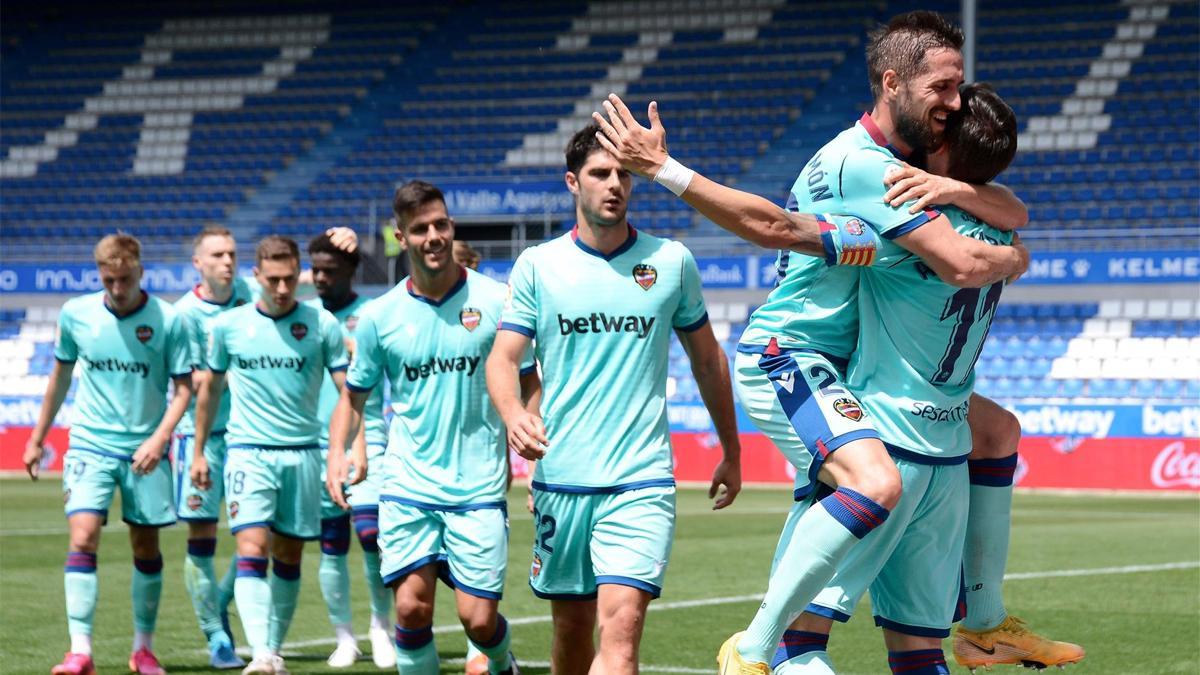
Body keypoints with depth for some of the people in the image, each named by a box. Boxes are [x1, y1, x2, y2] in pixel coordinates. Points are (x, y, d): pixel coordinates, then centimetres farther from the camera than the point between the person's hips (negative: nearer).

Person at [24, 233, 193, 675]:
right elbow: (60, 376, 14)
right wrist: (37, 438, 18)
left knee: (146, 548, 7)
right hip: (90, 444, 0)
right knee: (82, 538, -15)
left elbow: (184, 387, -4)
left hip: (144, 449, 0)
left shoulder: (168, 320, -7)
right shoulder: (75, 314, -1)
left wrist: (160, 438, -18)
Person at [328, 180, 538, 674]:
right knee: (412, 607, -11)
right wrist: (337, 454, -5)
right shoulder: (378, 316, 3)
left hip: (479, 485, -1)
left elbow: (529, 383, 6)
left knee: (479, 618, -4)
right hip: (407, 485, 1)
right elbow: (354, 396, 13)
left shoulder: (496, 301, -1)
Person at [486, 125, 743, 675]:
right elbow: (502, 358, 1)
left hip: (641, 480, -2)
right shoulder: (537, 265, 4)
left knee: (620, 629, -16)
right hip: (560, 479, 2)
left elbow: (706, 359, 16)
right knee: (571, 626, 10)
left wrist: (731, 451, 21)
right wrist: (514, 414, -21)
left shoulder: (672, 261, 5)